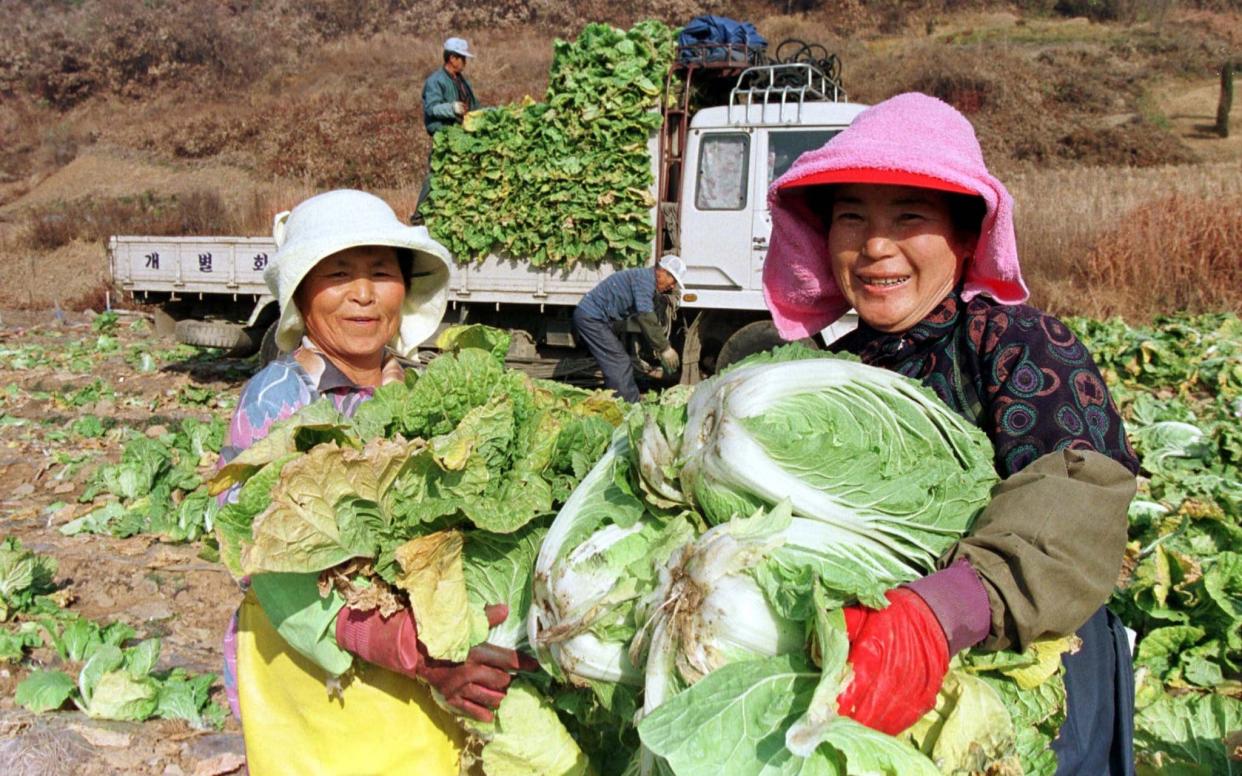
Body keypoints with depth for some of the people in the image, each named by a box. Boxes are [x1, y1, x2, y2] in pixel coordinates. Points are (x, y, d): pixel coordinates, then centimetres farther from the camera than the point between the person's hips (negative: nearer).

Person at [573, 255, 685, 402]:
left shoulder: (646, 280, 15)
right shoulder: (645, 278, -17)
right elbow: (646, 318, -23)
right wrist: (665, 348, -17)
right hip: (591, 318, -10)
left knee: (623, 364, 12)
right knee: (618, 365, -12)